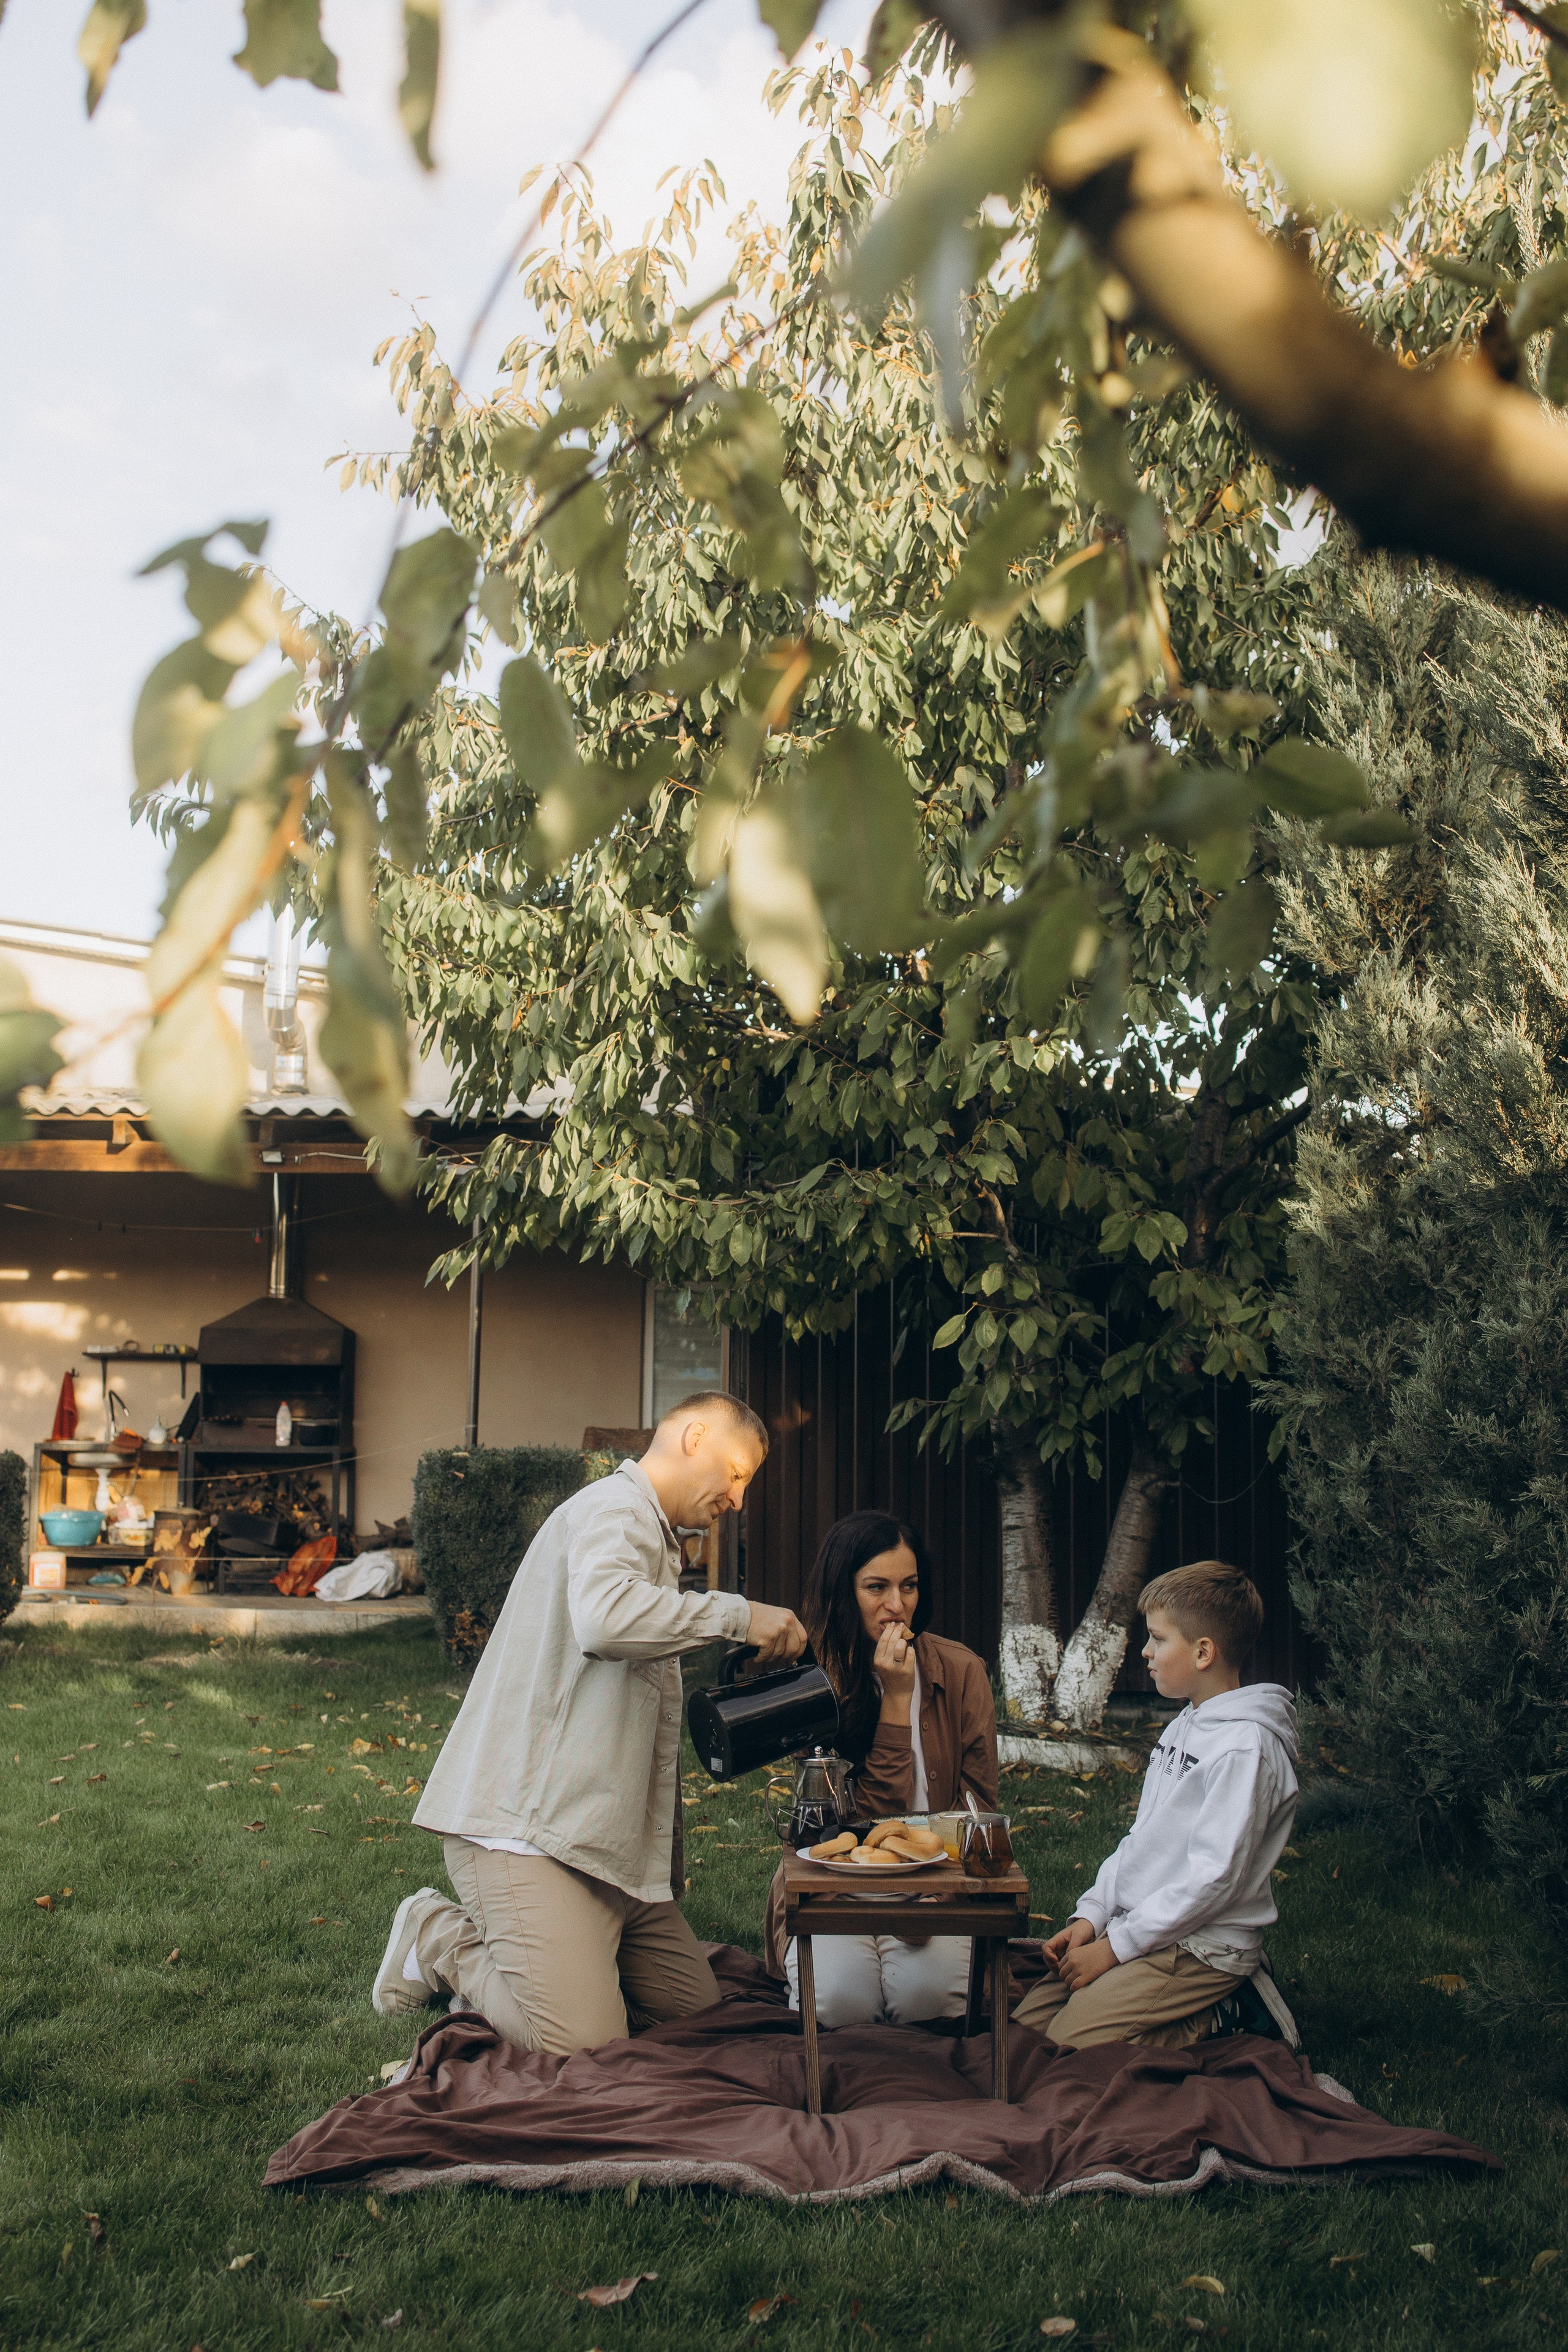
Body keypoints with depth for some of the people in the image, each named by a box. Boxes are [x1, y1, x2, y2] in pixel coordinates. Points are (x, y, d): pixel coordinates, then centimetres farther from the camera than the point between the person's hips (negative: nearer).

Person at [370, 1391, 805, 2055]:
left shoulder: (652, 1538, 26)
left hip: (611, 1842, 10)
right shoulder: (614, 1509, -8)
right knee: (585, 2050, -19)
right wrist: (737, 1616, -24)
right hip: (523, 1826, -10)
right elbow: (604, 1618, -33)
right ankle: (440, 1942, 3)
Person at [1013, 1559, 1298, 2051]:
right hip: (1142, 1929, 9)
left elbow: (1214, 1877, -22)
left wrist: (1116, 1945, -18)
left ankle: (1223, 2020, -3)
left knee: (1071, 2045, -20)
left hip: (1203, 1949, -9)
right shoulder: (1181, 1729, 13)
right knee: (1024, 2023, 0)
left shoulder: (1245, 1746, -18)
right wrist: (1091, 1916, 4)